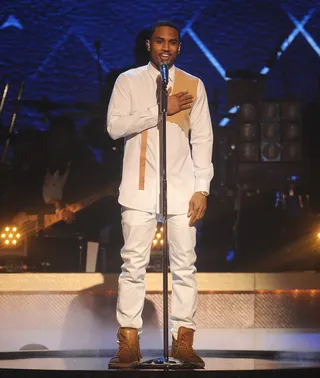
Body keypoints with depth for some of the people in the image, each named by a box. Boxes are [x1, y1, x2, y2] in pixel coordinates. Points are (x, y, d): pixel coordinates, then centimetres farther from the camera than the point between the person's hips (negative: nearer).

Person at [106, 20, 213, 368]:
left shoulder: (193, 85, 11)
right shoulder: (128, 81, 7)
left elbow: (203, 139, 7)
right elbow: (115, 126, -6)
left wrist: (201, 188, -1)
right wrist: (161, 110, -13)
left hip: (182, 187, 1)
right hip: (140, 187, -1)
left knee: (184, 264, 0)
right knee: (133, 264, -4)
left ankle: (183, 340, 6)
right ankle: (129, 344, -1)